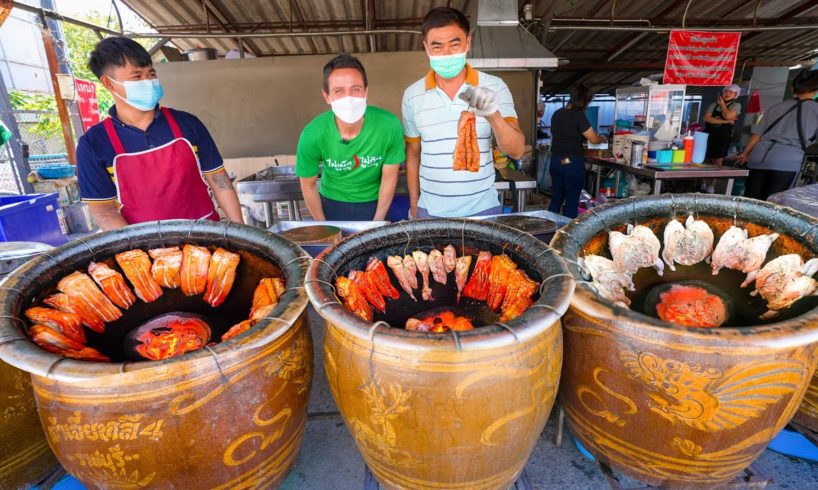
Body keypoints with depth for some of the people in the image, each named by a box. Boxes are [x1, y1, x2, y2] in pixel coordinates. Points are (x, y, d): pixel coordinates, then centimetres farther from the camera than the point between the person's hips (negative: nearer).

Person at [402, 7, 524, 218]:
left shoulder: (494, 87, -5)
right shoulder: (412, 95, 0)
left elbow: (517, 151, -11)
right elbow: (413, 154, 8)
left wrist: (493, 115, -29)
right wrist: (414, 205, 8)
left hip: (483, 208, -1)